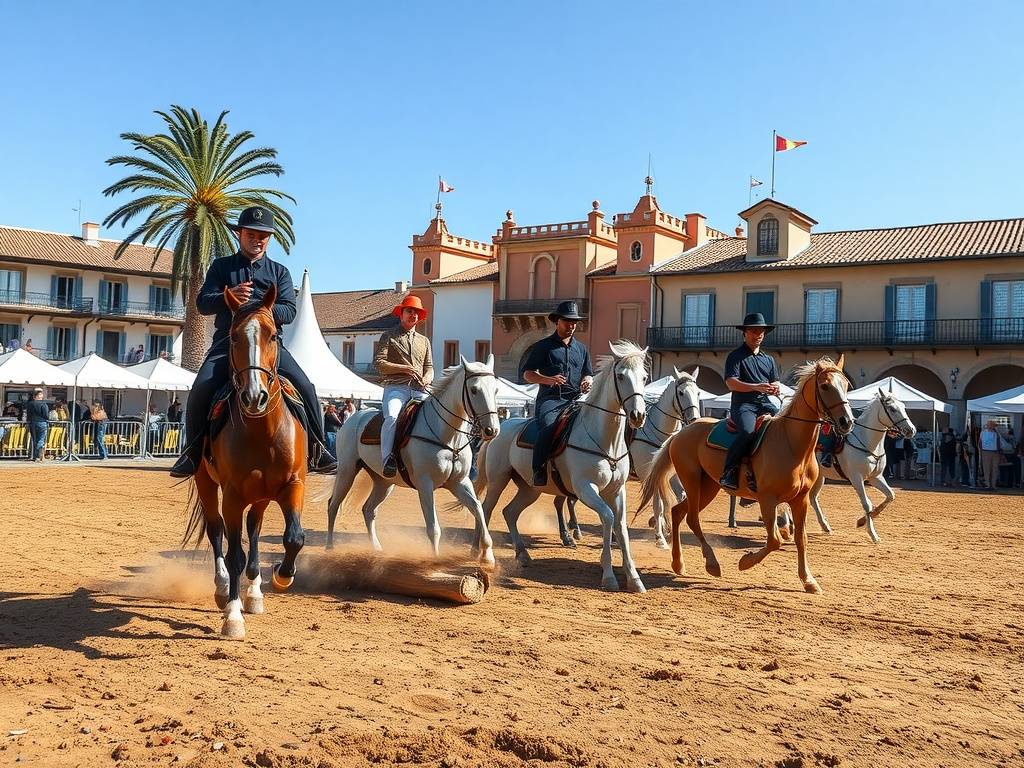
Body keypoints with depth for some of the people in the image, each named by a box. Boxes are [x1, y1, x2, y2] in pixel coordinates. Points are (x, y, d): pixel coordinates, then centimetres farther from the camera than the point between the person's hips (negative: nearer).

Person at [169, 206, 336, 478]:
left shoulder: (279, 272, 15)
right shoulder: (221, 266, 15)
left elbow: (289, 310, 1)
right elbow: (202, 303, 4)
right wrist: (228, 297, -18)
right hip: (227, 342, 0)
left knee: (305, 387, -19)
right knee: (201, 389, -22)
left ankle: (317, 449, -7)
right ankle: (193, 452, -5)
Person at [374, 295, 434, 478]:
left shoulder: (424, 341, 25)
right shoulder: (389, 336, 11)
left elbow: (429, 367, 22)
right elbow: (379, 362, -1)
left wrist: (426, 379, -2)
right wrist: (405, 369, -9)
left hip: (419, 390, 4)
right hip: (395, 387, -4)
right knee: (392, 417, -32)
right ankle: (387, 459, -31)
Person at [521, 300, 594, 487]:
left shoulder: (582, 349, 24)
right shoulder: (543, 346, 10)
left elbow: (588, 374, 30)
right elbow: (527, 374, 5)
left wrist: (587, 381, 4)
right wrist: (549, 379, -14)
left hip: (575, 399, 4)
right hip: (550, 398, -4)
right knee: (549, 425, -34)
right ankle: (539, 470, -29)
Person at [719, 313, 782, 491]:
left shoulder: (769, 359, 24)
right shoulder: (736, 356, 4)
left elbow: (775, 382, 23)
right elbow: (731, 383, -8)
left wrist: (774, 389, -3)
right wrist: (756, 387, -21)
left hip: (765, 403, 6)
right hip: (743, 404, -6)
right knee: (748, 431, -35)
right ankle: (729, 471, -24)